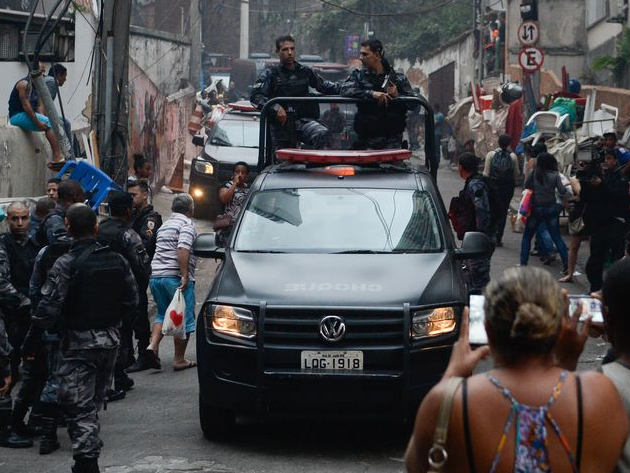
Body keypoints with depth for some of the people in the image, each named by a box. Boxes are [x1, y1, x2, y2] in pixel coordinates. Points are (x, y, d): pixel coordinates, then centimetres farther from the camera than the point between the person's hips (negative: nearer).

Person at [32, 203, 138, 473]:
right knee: (94, 402, 20)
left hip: (79, 343, -6)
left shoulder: (65, 265, -16)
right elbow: (132, 302, 7)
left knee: (79, 408, -3)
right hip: (110, 340, 6)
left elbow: (48, 309, -21)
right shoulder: (116, 261, 2)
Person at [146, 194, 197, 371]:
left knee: (163, 314, 19)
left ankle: (153, 345, -2)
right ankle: (179, 360, 4)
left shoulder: (165, 225, 21)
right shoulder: (187, 224, -7)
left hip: (155, 275, 8)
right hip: (175, 276, -8)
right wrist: (184, 276, -23)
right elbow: (183, 249, -21)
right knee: (184, 318, 2)